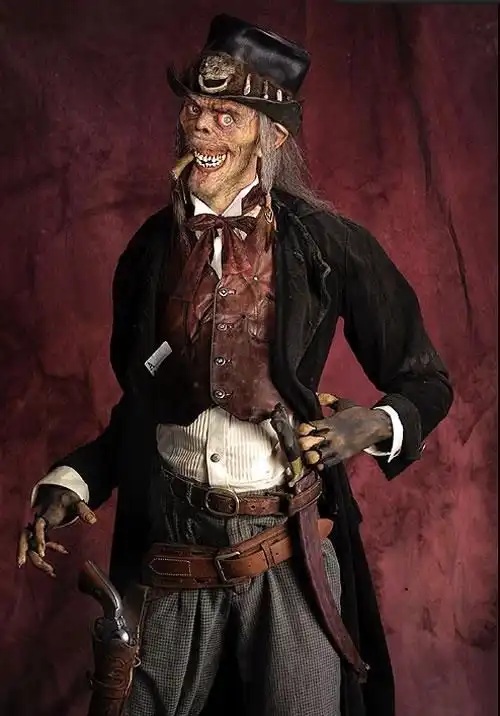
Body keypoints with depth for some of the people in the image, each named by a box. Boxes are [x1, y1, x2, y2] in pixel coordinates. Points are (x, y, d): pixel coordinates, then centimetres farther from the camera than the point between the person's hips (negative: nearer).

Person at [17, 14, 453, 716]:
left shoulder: (328, 243, -5)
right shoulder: (153, 250, 4)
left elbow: (425, 383, 3)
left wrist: (374, 426, -17)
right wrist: (71, 481, -1)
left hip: (289, 556, -2)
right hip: (171, 555, 3)